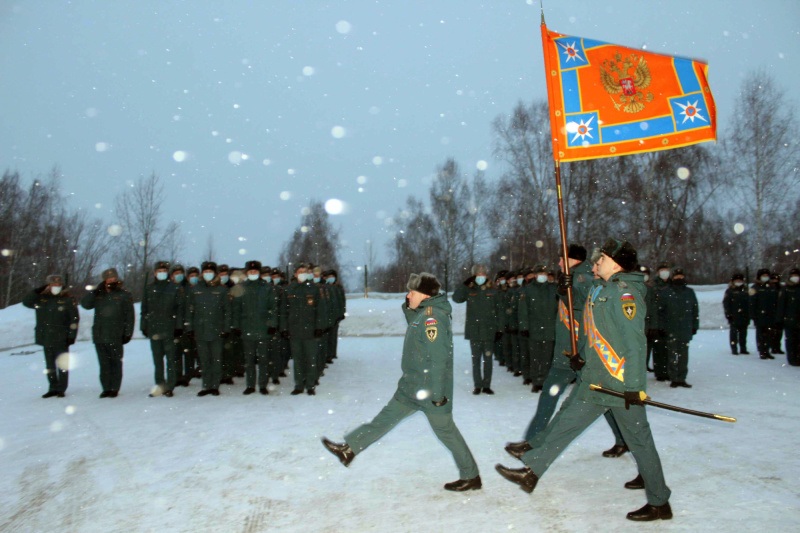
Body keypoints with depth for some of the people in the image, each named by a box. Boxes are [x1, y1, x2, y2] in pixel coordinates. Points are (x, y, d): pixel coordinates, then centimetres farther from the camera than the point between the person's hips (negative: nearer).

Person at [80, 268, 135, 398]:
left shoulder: (124, 295, 3)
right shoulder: (98, 295, 13)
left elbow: (129, 316, 1)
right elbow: (85, 304, 0)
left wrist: (128, 333, -5)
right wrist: (96, 291, -8)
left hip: (115, 337, -3)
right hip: (99, 336, 3)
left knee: (115, 363, 2)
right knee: (104, 364, 9)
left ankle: (114, 389, 10)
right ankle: (106, 388, 17)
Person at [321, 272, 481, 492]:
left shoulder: (432, 317, -22)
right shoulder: (423, 313, 8)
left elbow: (438, 358, -25)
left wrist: (437, 393, -24)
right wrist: (408, 306, 11)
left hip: (430, 389, -10)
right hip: (413, 385, 10)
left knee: (445, 430, 3)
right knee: (388, 416, 14)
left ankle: (471, 477, 19)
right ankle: (349, 449, 23)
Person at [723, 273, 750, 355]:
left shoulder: (745, 290, 15)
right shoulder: (729, 291, -1)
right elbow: (726, 303, -6)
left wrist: (749, 313, 12)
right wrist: (728, 314, -13)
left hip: (744, 316, 5)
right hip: (734, 316, -5)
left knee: (743, 333, 10)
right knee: (734, 333, -1)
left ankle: (743, 349, 18)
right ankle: (734, 349, 3)